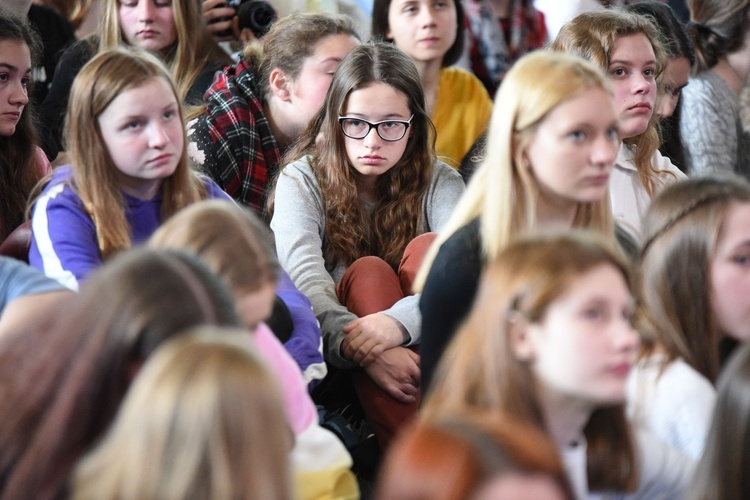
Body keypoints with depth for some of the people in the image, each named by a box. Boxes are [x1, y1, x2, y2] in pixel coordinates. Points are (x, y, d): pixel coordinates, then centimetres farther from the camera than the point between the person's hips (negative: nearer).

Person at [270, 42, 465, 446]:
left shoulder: (438, 182, 1)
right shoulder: (302, 181, -3)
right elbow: (305, 281, -21)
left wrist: (399, 320, -40)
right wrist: (360, 347, -42)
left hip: (429, 346, 1)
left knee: (427, 249, -20)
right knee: (369, 272, -27)